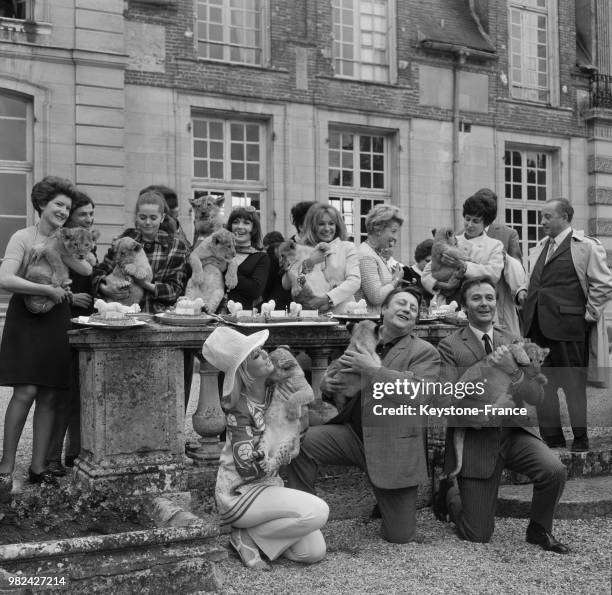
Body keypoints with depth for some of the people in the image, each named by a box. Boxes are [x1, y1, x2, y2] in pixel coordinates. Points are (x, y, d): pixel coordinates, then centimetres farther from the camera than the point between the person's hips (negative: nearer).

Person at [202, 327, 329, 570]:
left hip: (270, 484, 7)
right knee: (318, 511, -25)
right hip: (239, 493, -7)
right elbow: (248, 469, -24)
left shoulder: (276, 390, -2)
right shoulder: (240, 407, -21)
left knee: (315, 553, -7)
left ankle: (252, 532, 10)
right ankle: (245, 536, -8)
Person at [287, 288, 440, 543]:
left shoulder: (425, 352, -4)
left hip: (394, 446, -3)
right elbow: (345, 384, 22)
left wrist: (372, 369, -21)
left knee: (399, 536, 0)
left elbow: (416, 392, -22)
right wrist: (328, 384, -3)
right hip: (353, 433, 3)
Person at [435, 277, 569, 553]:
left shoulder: (513, 342, 4)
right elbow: (447, 401, -16)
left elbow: (536, 394, -2)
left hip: (514, 432, 3)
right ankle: (449, 492, 34)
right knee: (478, 535, 1)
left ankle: (539, 530, 5)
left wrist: (512, 370, -21)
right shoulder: (449, 346, -8)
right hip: (475, 440, -3)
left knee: (554, 470, -25)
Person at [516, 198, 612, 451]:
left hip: (567, 326, -7)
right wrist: (522, 291, 9)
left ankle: (580, 440, 14)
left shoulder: (586, 246, -3)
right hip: (537, 326, 7)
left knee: (574, 383, 1)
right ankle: (552, 439, 19)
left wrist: (589, 315, -8)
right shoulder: (539, 248, 18)